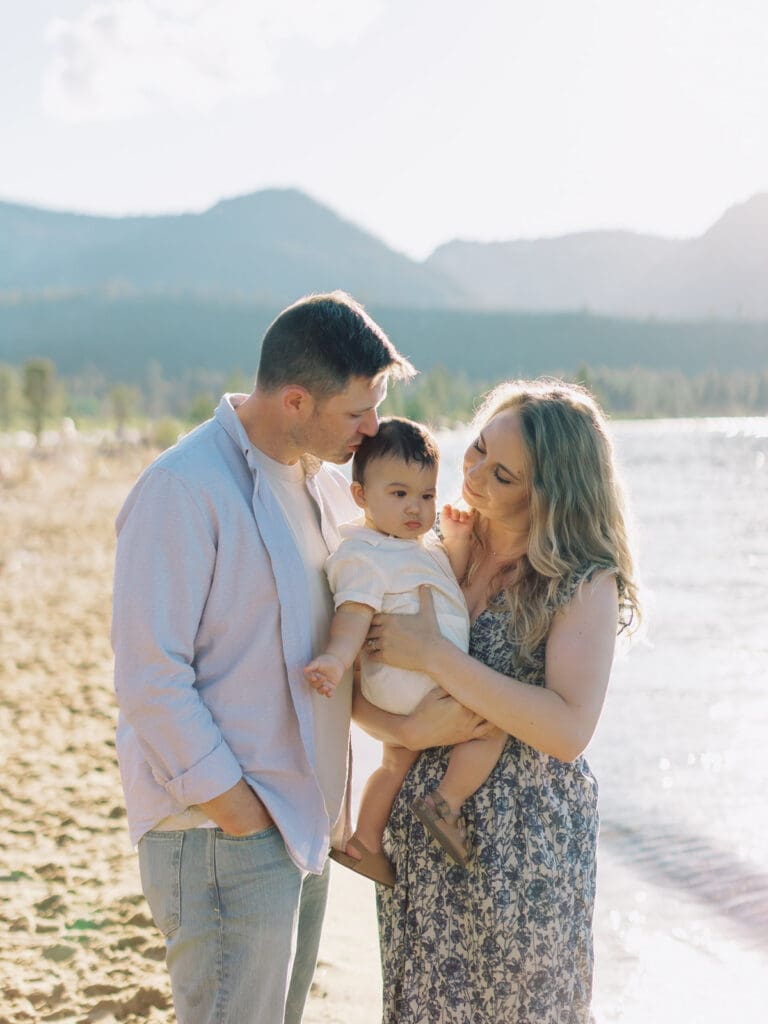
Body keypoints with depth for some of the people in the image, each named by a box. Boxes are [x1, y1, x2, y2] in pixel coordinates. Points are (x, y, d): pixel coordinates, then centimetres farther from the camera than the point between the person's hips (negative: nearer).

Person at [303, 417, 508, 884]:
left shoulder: (423, 543, 13)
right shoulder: (363, 555, -17)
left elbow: (455, 580, 20)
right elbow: (355, 611, -27)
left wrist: (456, 539, 3)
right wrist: (337, 658, -44)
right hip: (411, 682, -11)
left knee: (398, 763, 24)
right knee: (494, 728, -10)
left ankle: (364, 844, 35)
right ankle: (444, 806, -4)